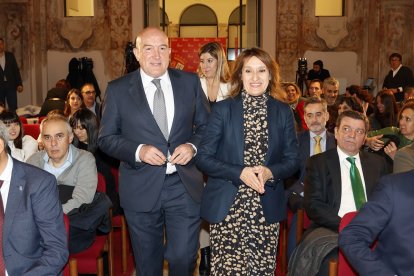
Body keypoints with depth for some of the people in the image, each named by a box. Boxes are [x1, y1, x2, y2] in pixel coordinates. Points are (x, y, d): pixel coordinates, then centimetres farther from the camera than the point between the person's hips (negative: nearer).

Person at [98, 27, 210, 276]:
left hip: (185, 186, 1)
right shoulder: (118, 89, -1)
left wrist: (193, 146, -12)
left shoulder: (190, 82, 3)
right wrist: (138, 151, -16)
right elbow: (106, 138, 1)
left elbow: (206, 126, 9)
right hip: (141, 190, 0)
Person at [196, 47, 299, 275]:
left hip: (267, 210, 2)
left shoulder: (283, 112, 6)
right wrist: (239, 173, -16)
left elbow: (292, 160, 7)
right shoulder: (223, 109, 0)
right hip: (226, 209, -2)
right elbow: (203, 157, -3)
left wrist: (270, 172, -14)